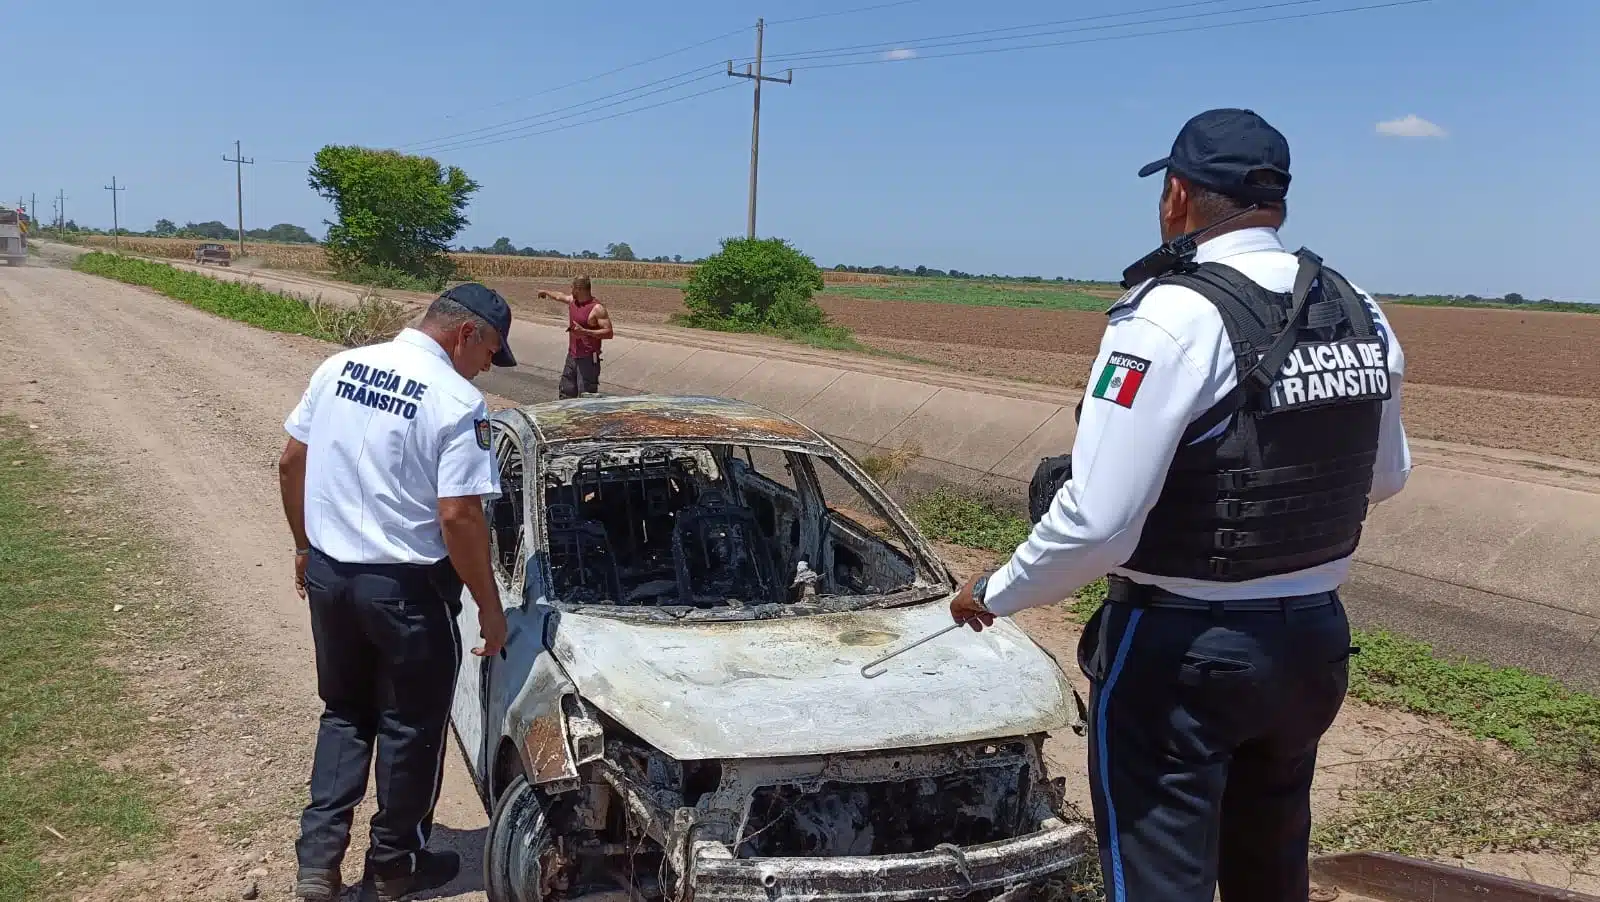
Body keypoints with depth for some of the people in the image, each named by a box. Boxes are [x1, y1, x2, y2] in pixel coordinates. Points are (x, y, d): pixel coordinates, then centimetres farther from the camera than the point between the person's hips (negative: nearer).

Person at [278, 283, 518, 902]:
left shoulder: (338, 367, 3)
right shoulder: (457, 402, -18)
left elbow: (290, 464, 9)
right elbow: (459, 515, -21)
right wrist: (490, 607, -11)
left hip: (326, 572, 6)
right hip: (406, 587, -6)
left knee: (345, 712, 23)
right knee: (412, 726, 13)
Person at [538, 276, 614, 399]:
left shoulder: (597, 308, -17)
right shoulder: (572, 300, 8)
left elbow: (609, 332, -21)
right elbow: (559, 296, 31)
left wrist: (584, 332, -29)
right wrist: (546, 292, 50)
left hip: (588, 360, -8)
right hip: (572, 356, 8)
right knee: (566, 393, 15)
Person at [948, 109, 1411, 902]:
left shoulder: (1174, 316, -21)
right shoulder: (1361, 316, 1)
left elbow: (1097, 522, -25)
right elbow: (1386, 476, 15)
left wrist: (995, 594, -10)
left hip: (1181, 653, -7)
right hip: (1314, 638, 7)